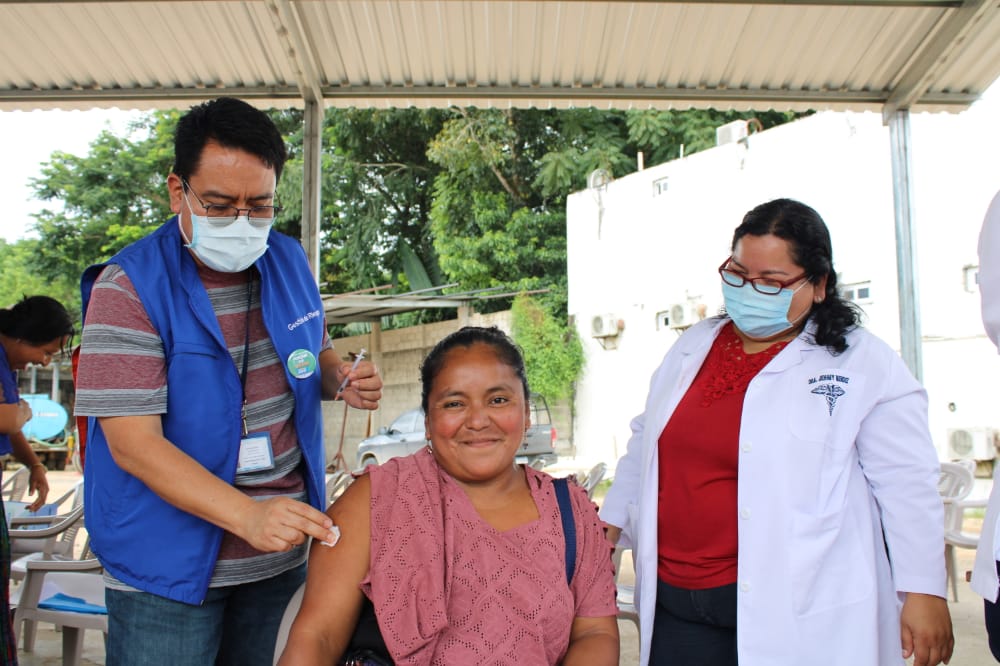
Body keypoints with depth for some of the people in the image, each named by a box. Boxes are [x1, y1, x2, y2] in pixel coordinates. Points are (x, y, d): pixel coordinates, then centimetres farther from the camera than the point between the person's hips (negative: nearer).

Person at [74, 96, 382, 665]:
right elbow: (134, 443, -21)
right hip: (169, 564, -5)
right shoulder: (129, 288, -16)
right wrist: (247, 515, -34)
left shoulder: (289, 262, 1)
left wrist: (342, 378, -8)